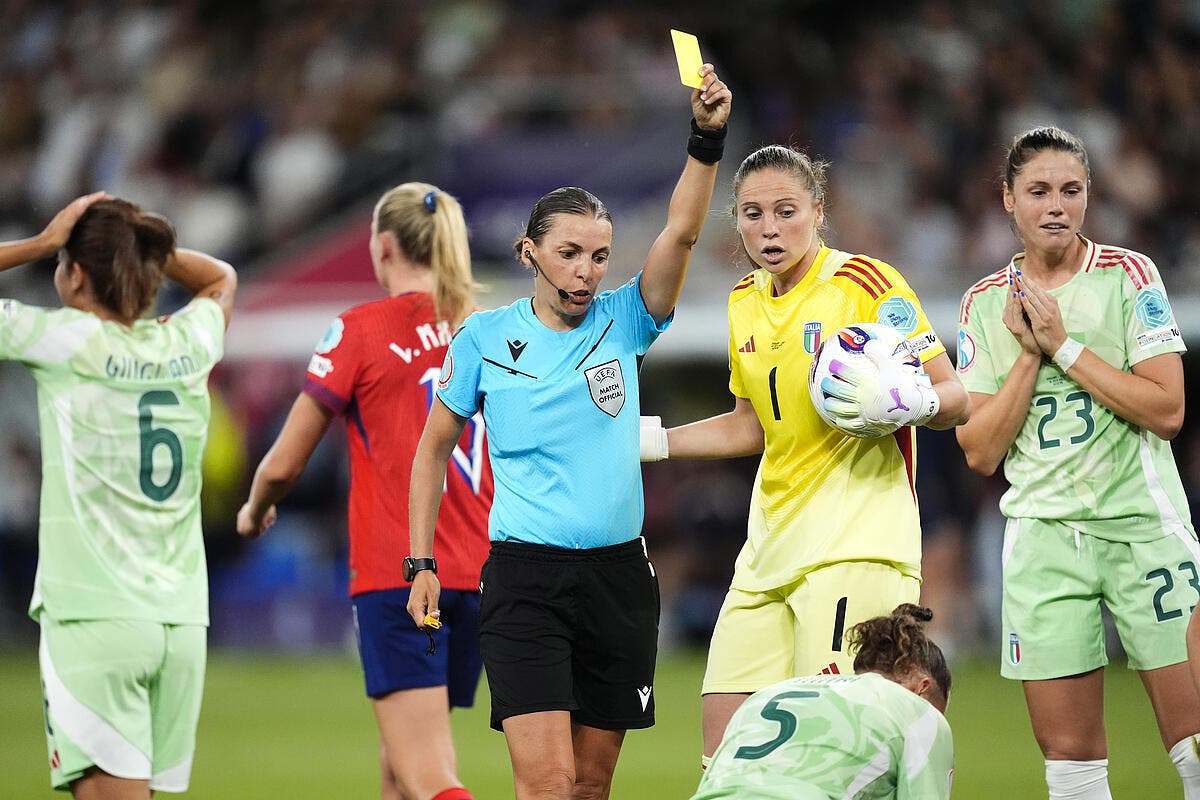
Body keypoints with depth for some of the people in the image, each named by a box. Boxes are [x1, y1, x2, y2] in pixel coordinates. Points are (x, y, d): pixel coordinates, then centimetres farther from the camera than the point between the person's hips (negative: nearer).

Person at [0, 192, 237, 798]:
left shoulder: (66, 341, -6)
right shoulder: (187, 344, 8)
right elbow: (221, 277, 31)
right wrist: (141, 243, 17)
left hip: (93, 617, -6)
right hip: (182, 618, 6)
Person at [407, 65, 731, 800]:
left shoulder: (622, 323, 4)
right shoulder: (485, 339, 2)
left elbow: (682, 233, -10)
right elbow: (435, 446, 11)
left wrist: (708, 139, -24)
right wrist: (421, 563, 6)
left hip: (619, 573, 3)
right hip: (525, 576, -3)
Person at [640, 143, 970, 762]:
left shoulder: (865, 283, -7)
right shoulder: (745, 302, 14)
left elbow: (957, 401, -7)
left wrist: (914, 401, -28)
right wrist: (648, 440, 22)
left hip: (854, 543, -7)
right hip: (770, 547, 7)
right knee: (724, 741, -1)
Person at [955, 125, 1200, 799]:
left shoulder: (1128, 275, 0)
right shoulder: (986, 304, 8)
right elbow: (981, 452, 3)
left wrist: (1064, 345, -12)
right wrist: (1028, 353, -7)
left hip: (1143, 522, -2)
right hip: (1043, 535, 2)